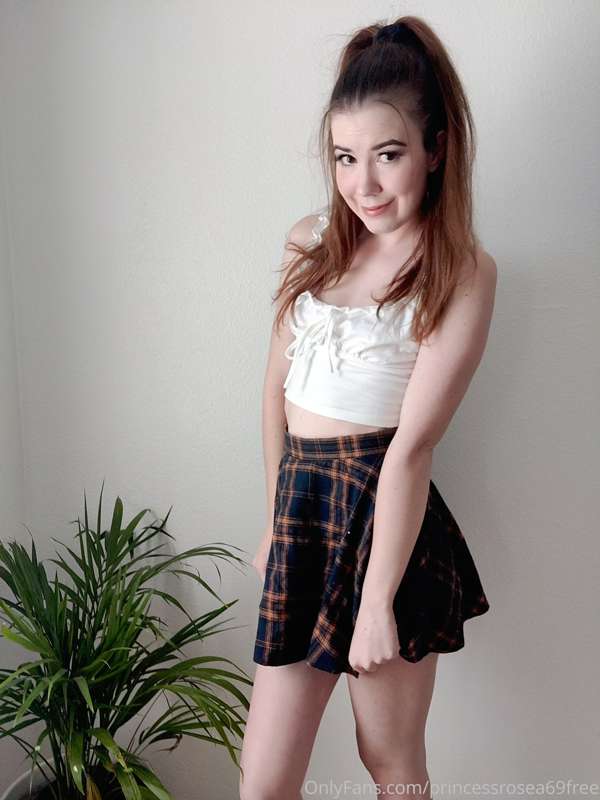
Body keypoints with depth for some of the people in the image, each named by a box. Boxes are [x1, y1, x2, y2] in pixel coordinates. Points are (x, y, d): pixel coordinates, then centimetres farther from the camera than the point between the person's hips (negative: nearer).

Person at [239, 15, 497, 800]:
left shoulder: (463, 271, -10)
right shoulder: (310, 241, 7)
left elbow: (412, 445, -16)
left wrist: (378, 600, -15)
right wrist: (276, 519, 13)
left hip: (384, 518, -5)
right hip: (303, 506, 5)